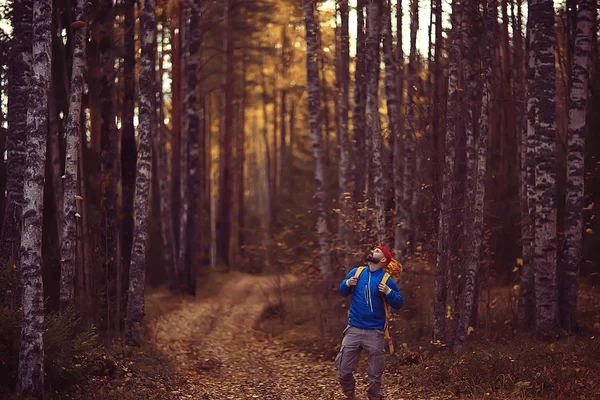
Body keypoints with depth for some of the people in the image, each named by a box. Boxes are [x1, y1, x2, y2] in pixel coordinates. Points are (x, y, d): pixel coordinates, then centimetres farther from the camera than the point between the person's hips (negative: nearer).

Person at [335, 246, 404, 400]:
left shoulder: (387, 279, -5)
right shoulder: (356, 273, 4)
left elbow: (399, 304, -3)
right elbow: (343, 292, 16)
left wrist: (388, 292, -21)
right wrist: (347, 284, -5)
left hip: (375, 333, -3)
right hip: (353, 330, 3)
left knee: (375, 374, 5)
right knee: (343, 371, 5)